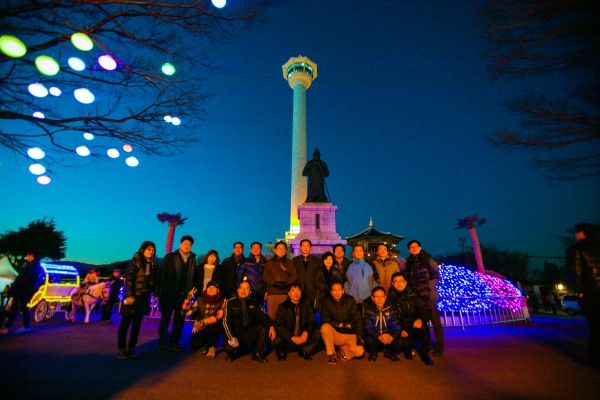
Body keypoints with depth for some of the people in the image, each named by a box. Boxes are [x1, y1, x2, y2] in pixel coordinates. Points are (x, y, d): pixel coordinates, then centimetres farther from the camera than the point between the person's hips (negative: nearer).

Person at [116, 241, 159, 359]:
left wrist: (155, 294, 4)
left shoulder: (153, 264, 7)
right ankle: (121, 348, 13)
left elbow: (155, 280, 9)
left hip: (144, 297, 5)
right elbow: (128, 279, -14)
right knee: (126, 321, 3)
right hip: (133, 296, -5)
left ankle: (132, 347, 20)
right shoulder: (136, 261, -9)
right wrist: (129, 295, -20)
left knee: (137, 322, 10)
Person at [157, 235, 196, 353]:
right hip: (169, 293, -2)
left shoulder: (193, 260, 9)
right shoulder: (170, 257, 3)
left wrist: (190, 293, 0)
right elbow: (163, 274, -2)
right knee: (165, 319, 5)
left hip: (184, 295, 2)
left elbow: (192, 278, 7)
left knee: (179, 320, 9)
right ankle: (163, 344, 15)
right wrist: (163, 290, -10)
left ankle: (174, 343, 20)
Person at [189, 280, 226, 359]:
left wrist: (204, 322, -32)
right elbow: (190, 312, -7)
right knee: (194, 345, -23)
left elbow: (219, 316, -19)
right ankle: (205, 345, 16)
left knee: (216, 325, -35)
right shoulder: (200, 300, 1)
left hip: (214, 329, -2)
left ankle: (212, 347, -6)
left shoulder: (222, 301, -7)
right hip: (201, 329, 2)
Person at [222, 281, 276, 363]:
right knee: (228, 347, -33)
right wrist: (231, 337, -26)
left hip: (249, 334, 2)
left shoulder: (253, 302, 2)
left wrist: (271, 326, -27)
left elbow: (262, 316, -7)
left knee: (264, 327, -22)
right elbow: (226, 321, -11)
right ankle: (235, 352, 7)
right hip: (235, 334, -2)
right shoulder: (230, 302, -5)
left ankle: (257, 354, -4)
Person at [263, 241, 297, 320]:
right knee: (272, 314, -4)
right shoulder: (269, 262, 16)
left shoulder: (290, 262, 17)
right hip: (272, 292, 0)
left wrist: (287, 283, -10)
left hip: (286, 292, 0)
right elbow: (265, 276, 6)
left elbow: (294, 275, 8)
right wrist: (274, 283, -10)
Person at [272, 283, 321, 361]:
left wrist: (306, 332, -24)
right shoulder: (283, 306, -6)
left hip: (303, 338, 2)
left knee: (318, 333, -22)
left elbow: (313, 321, -4)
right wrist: (292, 337, -28)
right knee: (277, 341, -31)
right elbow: (278, 326, -15)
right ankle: (281, 352, 7)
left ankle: (304, 351, 6)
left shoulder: (306, 303, 1)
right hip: (288, 340, -2)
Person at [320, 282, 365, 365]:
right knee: (325, 327, -31)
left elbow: (357, 319, -7)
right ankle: (331, 354, -9)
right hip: (335, 335, 0)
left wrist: (360, 336, -18)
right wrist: (340, 324, -21)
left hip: (349, 335, 1)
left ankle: (344, 349, 8)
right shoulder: (326, 302, -5)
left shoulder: (350, 300, -4)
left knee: (359, 351, -27)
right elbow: (325, 319, -15)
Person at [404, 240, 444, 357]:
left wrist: (427, 288, -17)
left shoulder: (428, 260, -3)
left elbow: (436, 277, -8)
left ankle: (439, 347, 12)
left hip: (428, 295, -4)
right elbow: (406, 279, 14)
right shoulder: (408, 263, 10)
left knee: (435, 321, 0)